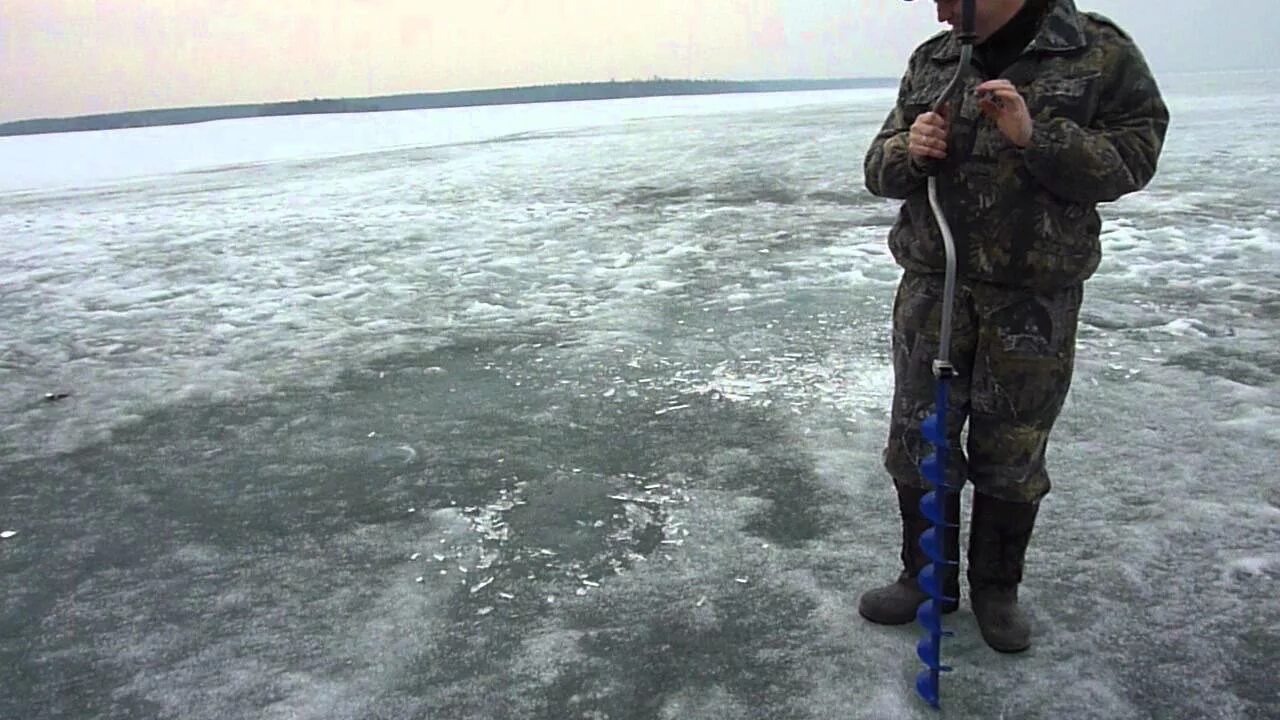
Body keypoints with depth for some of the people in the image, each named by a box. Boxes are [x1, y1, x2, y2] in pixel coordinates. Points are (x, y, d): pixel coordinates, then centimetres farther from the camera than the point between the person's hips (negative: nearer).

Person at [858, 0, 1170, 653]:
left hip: (1034, 299, -3)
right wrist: (910, 151, -15)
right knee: (918, 441, 8)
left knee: (1012, 453, 8)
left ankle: (997, 588, 29)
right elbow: (879, 168, 7)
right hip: (932, 287, 3)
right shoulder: (930, 60, 6)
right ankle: (926, 578, 27)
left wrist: (1035, 137, -24)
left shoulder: (1103, 54, -3)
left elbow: (1131, 158, -10)